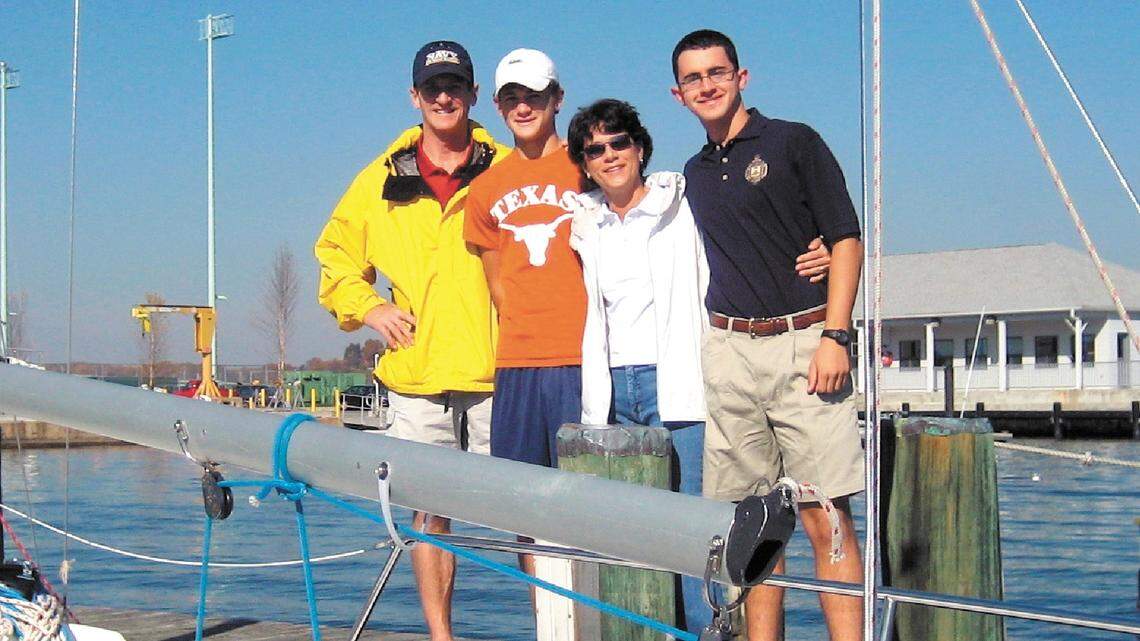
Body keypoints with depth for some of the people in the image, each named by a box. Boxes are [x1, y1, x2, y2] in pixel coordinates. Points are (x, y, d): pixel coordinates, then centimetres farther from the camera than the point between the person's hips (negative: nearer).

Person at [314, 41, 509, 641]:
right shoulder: (382, 180, 12)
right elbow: (335, 255, 22)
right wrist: (368, 308, 6)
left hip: (497, 370, -2)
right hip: (417, 375, 2)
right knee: (429, 508, 4)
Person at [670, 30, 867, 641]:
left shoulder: (794, 142, 4)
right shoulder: (694, 173, 19)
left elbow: (846, 240, -1)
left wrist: (835, 336, -11)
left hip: (802, 344, -5)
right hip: (728, 353, 5)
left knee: (826, 519, -10)